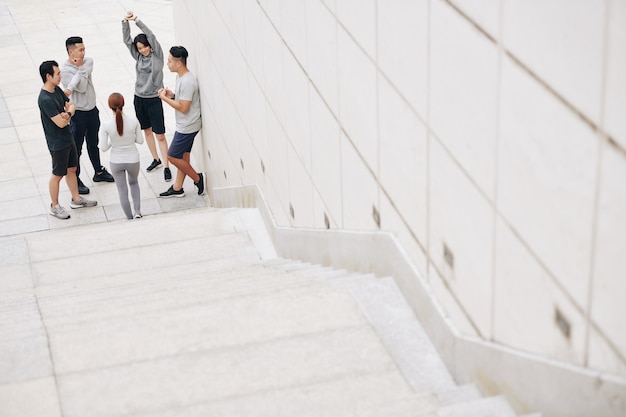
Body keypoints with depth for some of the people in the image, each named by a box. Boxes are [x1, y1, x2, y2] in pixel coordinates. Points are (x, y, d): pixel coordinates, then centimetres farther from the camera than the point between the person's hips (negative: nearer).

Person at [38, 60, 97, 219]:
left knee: (72, 169, 20)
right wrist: (69, 113, -7)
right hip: (58, 144, -9)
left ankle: (76, 199, 35)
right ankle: (55, 206, 21)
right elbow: (61, 123, -27)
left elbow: (71, 105, 6)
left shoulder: (57, 90, 0)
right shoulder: (45, 100, -28)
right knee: (58, 175, 5)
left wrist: (67, 113, -18)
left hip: (68, 139, 9)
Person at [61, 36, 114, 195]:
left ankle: (99, 172, 39)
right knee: (76, 148, 4)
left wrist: (70, 88, -26)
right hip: (78, 113, -6)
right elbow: (82, 88, -25)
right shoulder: (65, 70, -20)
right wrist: (79, 68, -19)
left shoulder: (88, 61, -2)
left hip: (92, 110, 6)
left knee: (94, 144, 23)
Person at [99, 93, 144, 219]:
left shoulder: (106, 125, -20)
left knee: (122, 190, 17)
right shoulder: (133, 121, -18)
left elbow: (103, 148, -13)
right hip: (133, 160, 1)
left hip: (116, 162, -1)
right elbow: (140, 140, -5)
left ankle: (130, 218, 28)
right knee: (133, 182, 31)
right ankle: (137, 210, 19)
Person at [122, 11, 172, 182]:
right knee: (147, 130, 16)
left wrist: (137, 21, -26)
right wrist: (125, 22, -19)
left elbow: (151, 37, -21)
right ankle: (156, 159, 32)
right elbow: (127, 40, -5)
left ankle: (166, 167, 0)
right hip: (139, 98, 5)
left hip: (154, 99, -5)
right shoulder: (138, 57, 3)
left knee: (160, 135, -4)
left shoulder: (157, 56, -8)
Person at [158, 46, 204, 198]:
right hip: (184, 125, 10)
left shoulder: (187, 81, -26)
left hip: (187, 127, -10)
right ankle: (177, 188, 25)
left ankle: (197, 178, 12)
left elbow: (183, 107, -25)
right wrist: (171, 94, 0)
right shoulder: (181, 77, 6)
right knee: (182, 156, 16)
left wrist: (165, 98, -17)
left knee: (173, 156, 0)